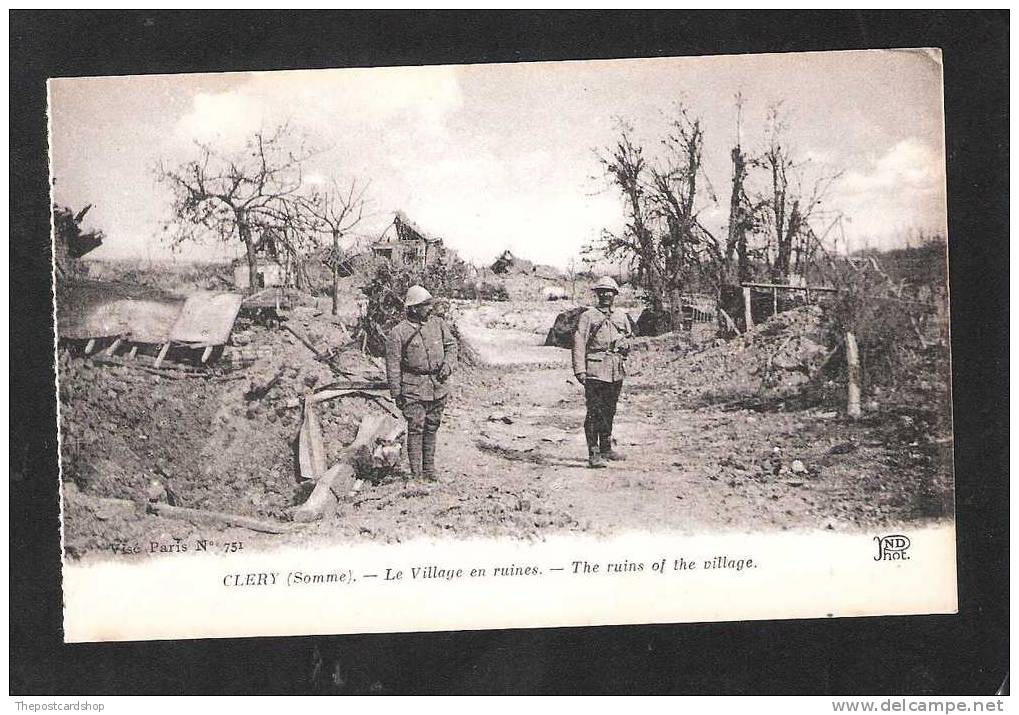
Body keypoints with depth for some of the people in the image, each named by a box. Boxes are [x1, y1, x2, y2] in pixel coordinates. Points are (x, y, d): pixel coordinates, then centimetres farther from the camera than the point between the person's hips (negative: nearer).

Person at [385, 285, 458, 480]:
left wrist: (448, 363, -5)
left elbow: (451, 345, 14)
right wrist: (396, 393, -8)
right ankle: (416, 473, 0)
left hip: (439, 385, 5)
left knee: (432, 427, 12)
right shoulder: (398, 333, -10)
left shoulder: (438, 323, 4)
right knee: (416, 428, -5)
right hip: (413, 388, -5)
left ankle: (429, 469, 23)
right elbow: (393, 365, -7)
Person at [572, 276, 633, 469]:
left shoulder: (621, 316, 14)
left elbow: (629, 337, 27)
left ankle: (606, 448, 28)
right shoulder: (588, 316, -1)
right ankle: (594, 455, -10)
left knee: (609, 411, 15)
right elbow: (579, 344, -6)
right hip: (595, 370, -5)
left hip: (616, 371, 5)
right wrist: (580, 370, -15)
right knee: (594, 413, -9)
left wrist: (625, 345, 2)